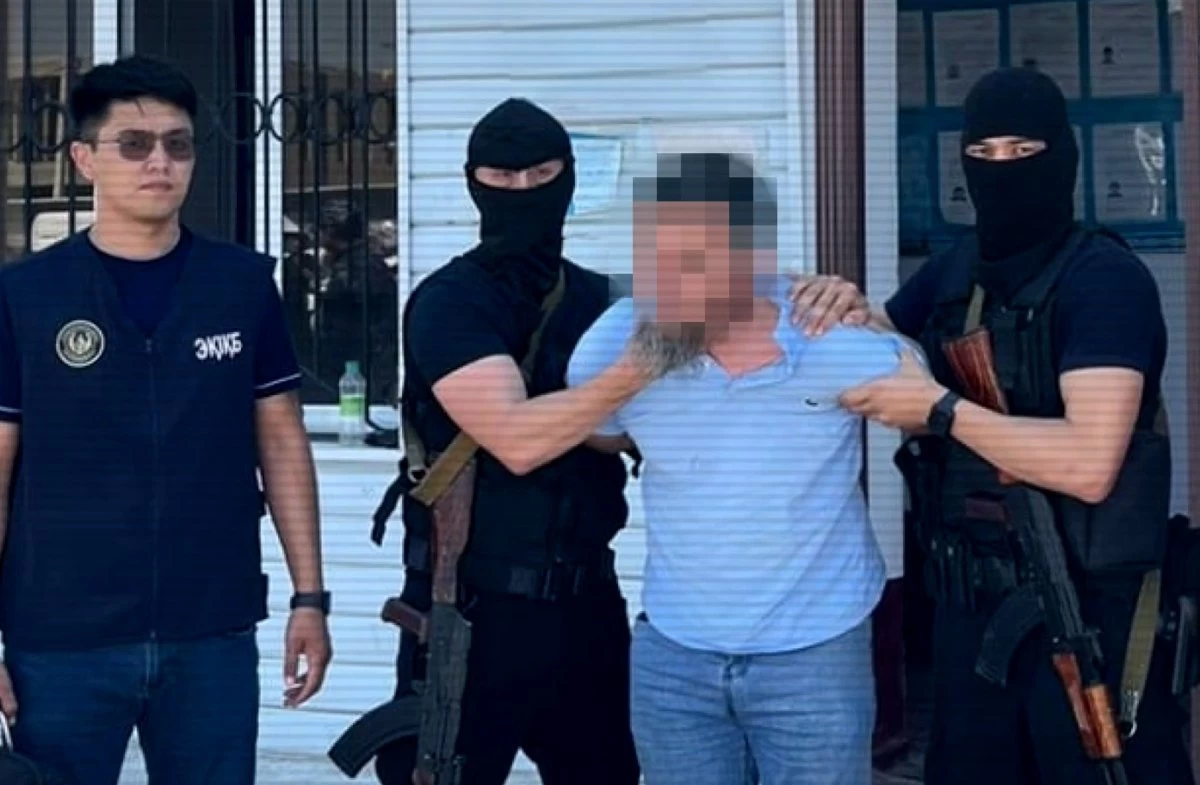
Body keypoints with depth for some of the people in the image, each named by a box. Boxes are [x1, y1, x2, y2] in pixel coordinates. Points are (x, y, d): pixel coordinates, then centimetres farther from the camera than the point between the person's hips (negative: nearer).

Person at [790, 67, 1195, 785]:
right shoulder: (953, 274, 6)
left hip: (1089, 614, -7)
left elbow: (1089, 464, -26)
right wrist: (843, 312, -5)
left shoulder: (1105, 277, -15)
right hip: (970, 605, 7)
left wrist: (942, 410, -20)